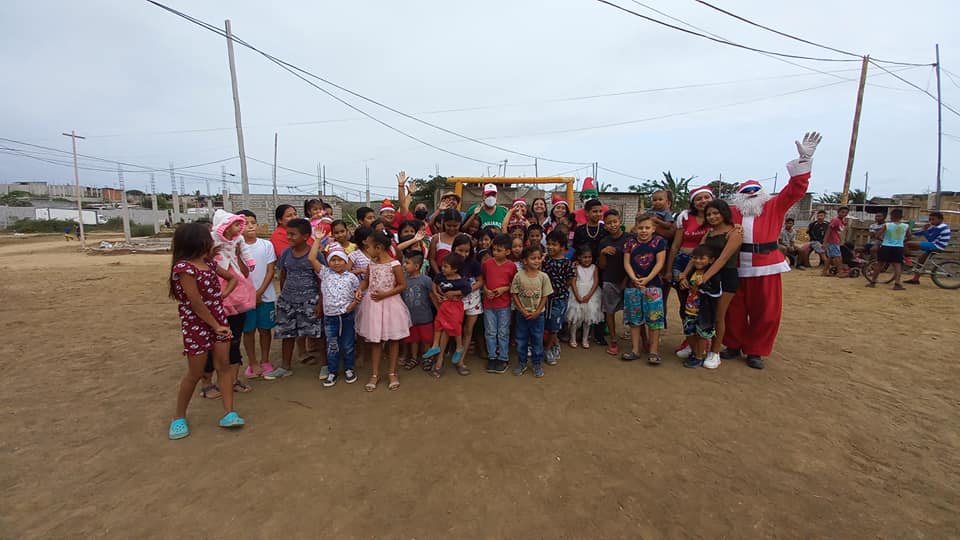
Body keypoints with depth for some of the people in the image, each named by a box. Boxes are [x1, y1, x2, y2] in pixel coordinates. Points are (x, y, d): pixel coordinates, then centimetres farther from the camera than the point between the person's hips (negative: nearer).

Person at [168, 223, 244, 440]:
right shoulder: (183, 267, -18)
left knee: (224, 365, 4)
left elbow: (233, 278, 19)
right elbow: (195, 302, -20)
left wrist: (223, 294, 1)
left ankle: (229, 413, 8)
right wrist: (216, 326, -15)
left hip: (218, 319, 7)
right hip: (196, 324, -7)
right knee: (195, 374, 5)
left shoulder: (209, 263, 5)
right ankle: (179, 418, 26)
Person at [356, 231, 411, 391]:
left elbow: (403, 285, -10)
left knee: (393, 339, 9)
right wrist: (360, 289, -7)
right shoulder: (371, 263, 2)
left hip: (389, 304, -5)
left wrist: (385, 294, -18)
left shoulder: (394, 264, -14)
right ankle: (375, 374, 25)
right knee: (375, 340, 12)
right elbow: (366, 280, 13)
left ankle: (392, 373, 25)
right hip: (373, 304, 5)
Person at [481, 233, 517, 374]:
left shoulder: (511, 266, -5)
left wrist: (504, 288, -12)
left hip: (504, 304, -1)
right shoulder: (486, 263, -2)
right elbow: (482, 279, 10)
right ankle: (492, 357, 24)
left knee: (503, 333, 8)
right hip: (488, 303, 2)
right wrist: (486, 289, -7)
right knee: (490, 332, 10)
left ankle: (503, 358, 21)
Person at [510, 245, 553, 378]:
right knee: (521, 339, 12)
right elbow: (514, 295, -6)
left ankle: (537, 364, 26)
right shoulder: (518, 276, -9)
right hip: (522, 314, 0)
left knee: (537, 340, 11)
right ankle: (521, 363, 29)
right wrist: (523, 311, -12)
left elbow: (545, 297, -4)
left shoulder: (543, 277, -8)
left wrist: (537, 312, -10)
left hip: (537, 314, 0)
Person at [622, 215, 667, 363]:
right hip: (633, 285, 3)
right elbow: (626, 263, 0)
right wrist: (634, 278, -16)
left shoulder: (659, 241, -1)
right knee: (634, 318, 8)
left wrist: (647, 279, -16)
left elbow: (660, 262, -7)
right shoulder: (630, 243, 4)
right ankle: (635, 350, 19)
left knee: (654, 318, -1)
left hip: (653, 285, -2)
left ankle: (653, 351, 10)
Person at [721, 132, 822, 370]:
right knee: (734, 310, 7)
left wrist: (804, 160, -7)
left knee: (765, 312, 7)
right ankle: (734, 345, 25)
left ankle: (755, 351, 21)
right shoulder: (731, 213, 6)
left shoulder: (774, 207, 7)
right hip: (737, 268, 0)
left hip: (766, 268, 1)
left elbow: (796, 190, -1)